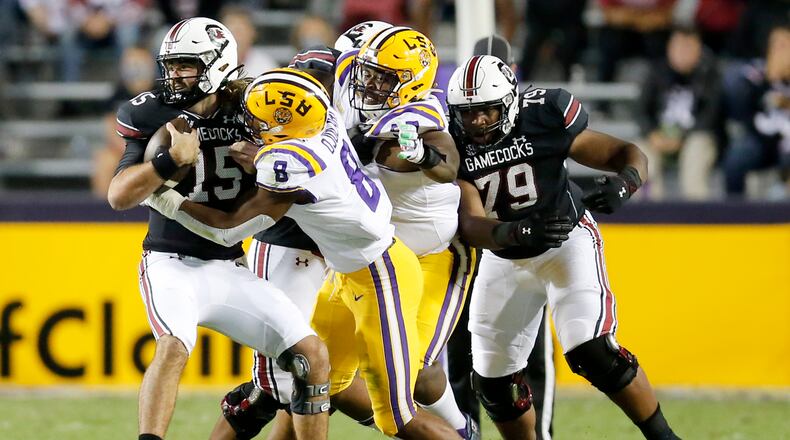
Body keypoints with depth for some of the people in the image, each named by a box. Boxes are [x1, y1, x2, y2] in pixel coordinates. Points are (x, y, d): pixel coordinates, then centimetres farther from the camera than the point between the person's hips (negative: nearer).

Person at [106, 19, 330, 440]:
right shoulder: (154, 117, -5)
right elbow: (119, 196, -13)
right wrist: (171, 160, -27)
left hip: (229, 270, 4)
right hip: (172, 265, -4)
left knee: (312, 358, -2)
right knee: (173, 347, -32)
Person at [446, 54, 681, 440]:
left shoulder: (543, 118, -21)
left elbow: (629, 154, -15)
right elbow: (471, 227, -27)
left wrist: (624, 182, -39)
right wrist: (519, 231, -47)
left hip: (567, 240, -4)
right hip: (504, 258, 4)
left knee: (591, 351, -23)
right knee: (492, 380, 6)